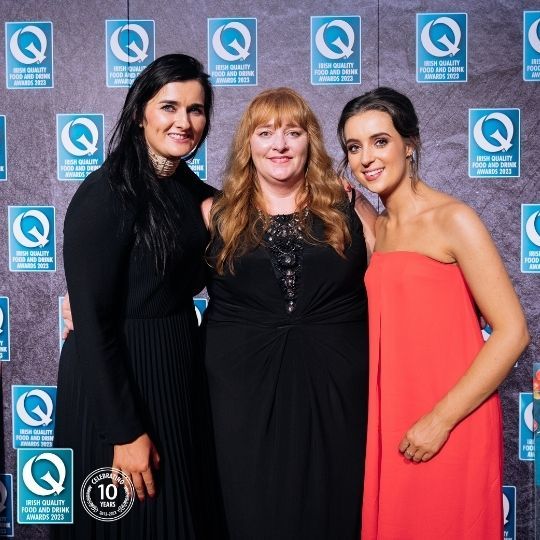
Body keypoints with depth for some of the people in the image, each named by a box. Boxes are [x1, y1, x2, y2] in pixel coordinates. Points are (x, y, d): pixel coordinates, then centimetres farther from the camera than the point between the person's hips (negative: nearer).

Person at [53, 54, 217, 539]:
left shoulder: (193, 191, 4)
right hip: (116, 378, -7)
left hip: (181, 371, 7)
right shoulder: (106, 194, -18)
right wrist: (125, 432, -20)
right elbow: (90, 321, -20)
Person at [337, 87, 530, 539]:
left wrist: (441, 419, -16)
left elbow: (512, 333, -15)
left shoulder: (453, 219, -12)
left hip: (447, 425, -6)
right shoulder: (377, 227, 9)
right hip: (390, 421, 6)